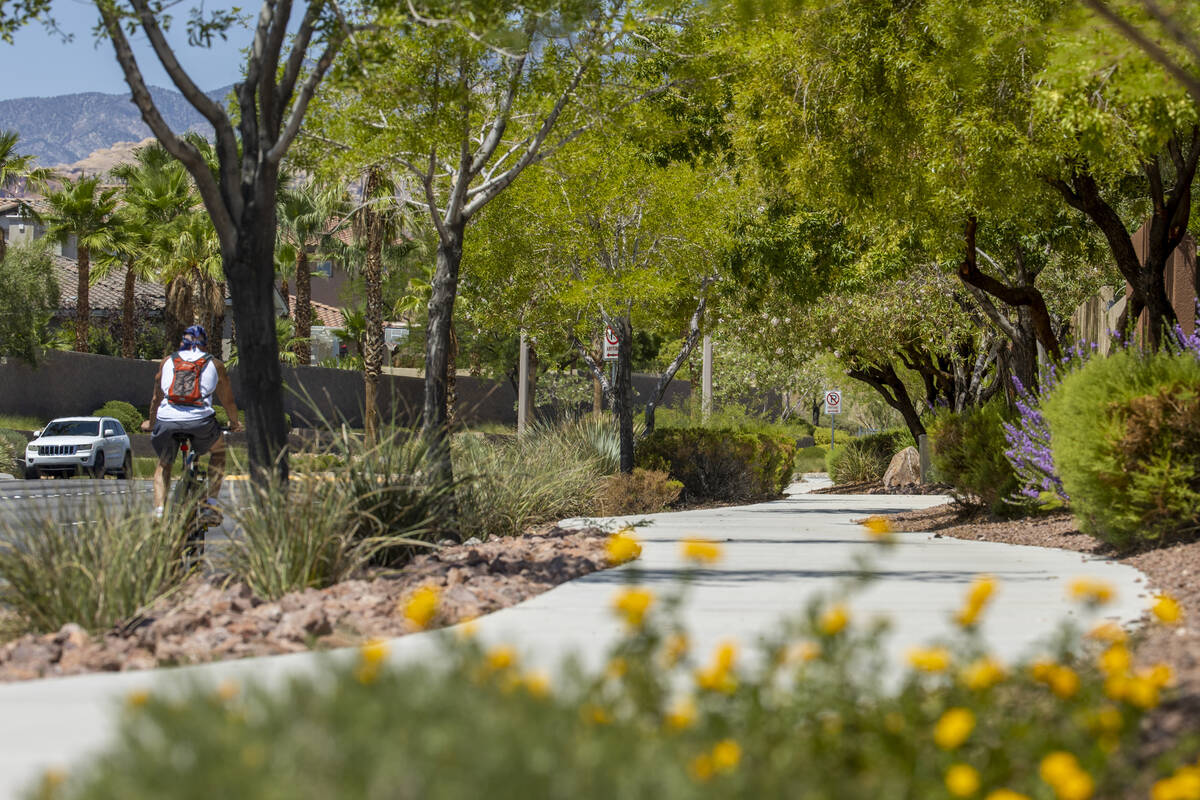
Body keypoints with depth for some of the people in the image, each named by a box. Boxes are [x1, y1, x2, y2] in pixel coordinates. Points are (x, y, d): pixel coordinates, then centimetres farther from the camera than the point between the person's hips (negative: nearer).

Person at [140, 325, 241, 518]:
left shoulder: (168, 361, 21)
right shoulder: (214, 364, 18)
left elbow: (156, 398, 28)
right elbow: (228, 400, 27)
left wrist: (151, 423, 45)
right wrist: (234, 423, 45)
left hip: (167, 422, 1)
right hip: (201, 421, -1)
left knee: (163, 464, 26)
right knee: (219, 449, 30)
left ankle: (159, 511, 7)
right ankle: (211, 501, 18)